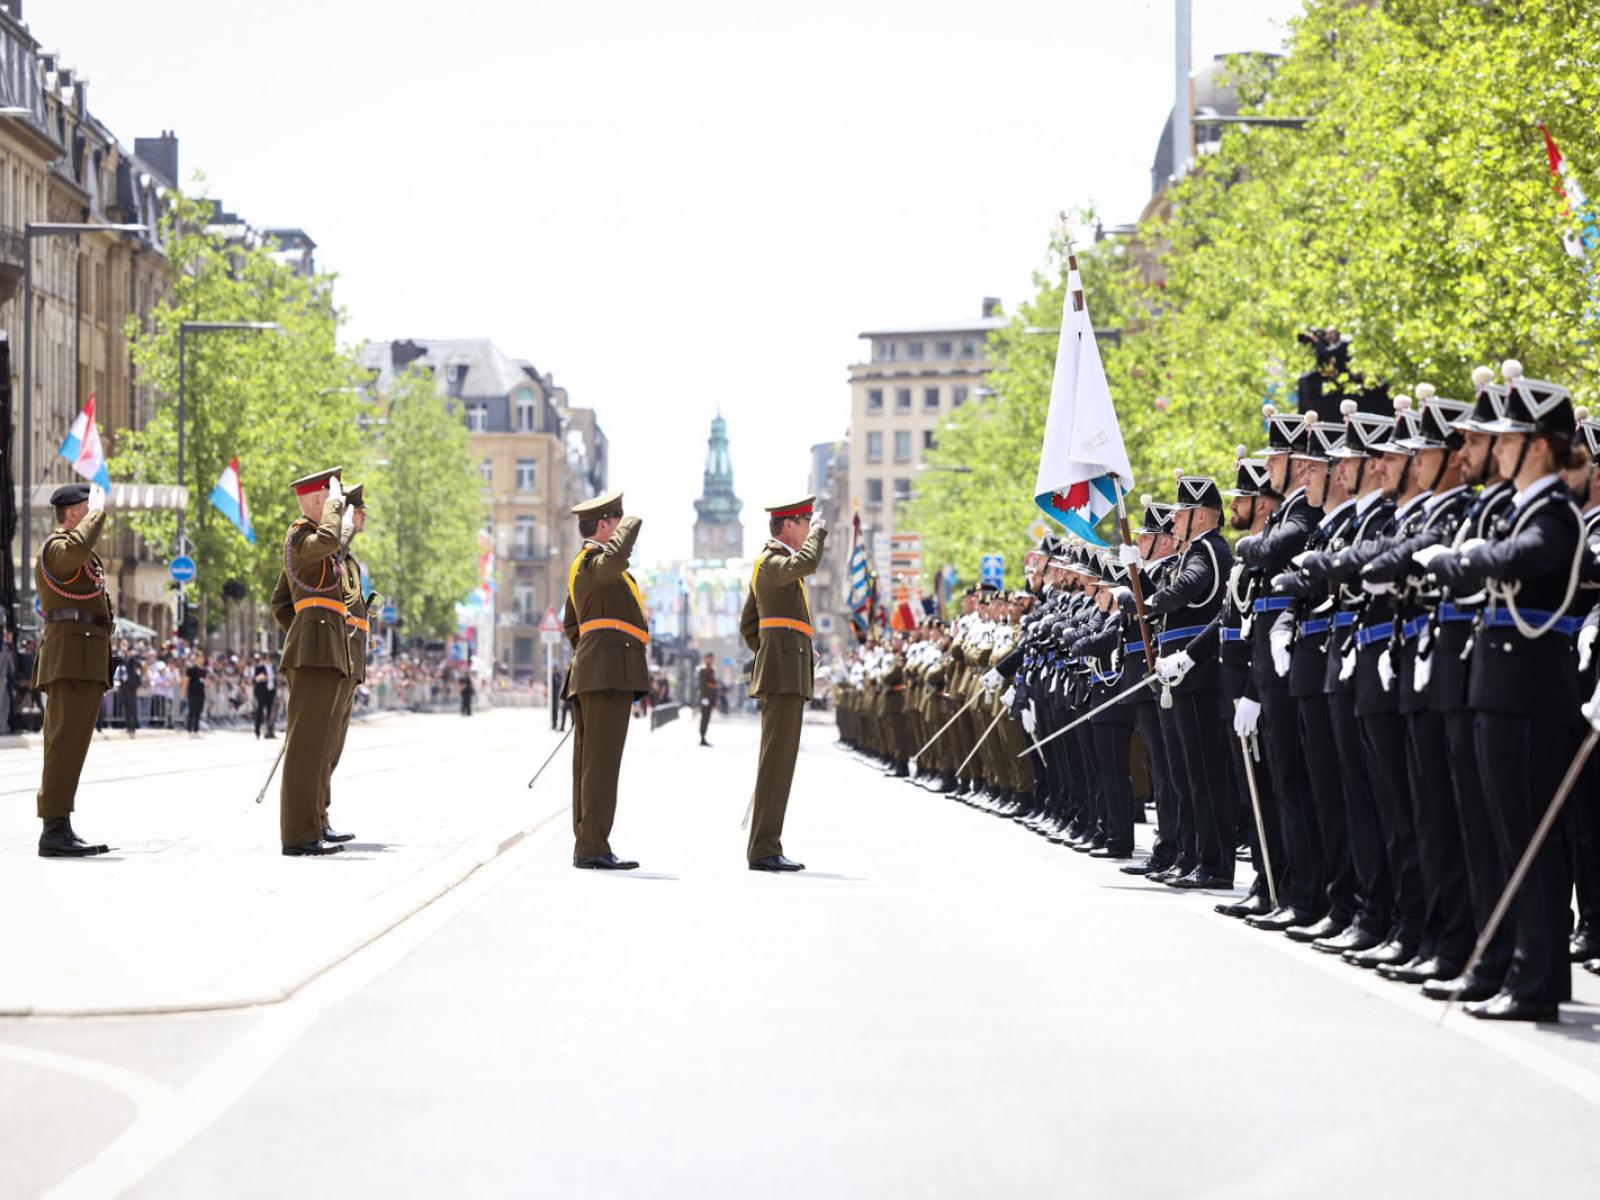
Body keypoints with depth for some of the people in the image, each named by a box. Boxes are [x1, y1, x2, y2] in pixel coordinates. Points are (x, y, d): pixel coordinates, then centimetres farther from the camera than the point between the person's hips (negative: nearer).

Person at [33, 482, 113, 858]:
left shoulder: (65, 550, 26)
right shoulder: (57, 547, -8)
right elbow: (77, 549, -32)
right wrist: (98, 511, -19)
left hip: (82, 663, 11)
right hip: (75, 656, -11)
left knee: (66, 744, 9)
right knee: (68, 742, -16)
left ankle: (60, 832, 10)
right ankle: (55, 830, -20)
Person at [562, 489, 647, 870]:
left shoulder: (585, 565, 26)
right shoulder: (591, 560, -7)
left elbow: (570, 624, 35)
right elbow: (613, 560, -33)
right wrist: (632, 525, -16)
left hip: (588, 675, 11)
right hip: (609, 670, -11)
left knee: (589, 762, 8)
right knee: (601, 760, -13)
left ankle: (586, 848, 9)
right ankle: (592, 848, -16)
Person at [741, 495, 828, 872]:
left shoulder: (769, 563, 23)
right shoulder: (772, 560, -9)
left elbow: (748, 626, 27)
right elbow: (806, 563, -32)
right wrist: (818, 531, -14)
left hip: (778, 671, 11)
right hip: (785, 673, -11)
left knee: (777, 762, 10)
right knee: (778, 760, -12)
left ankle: (764, 847, 11)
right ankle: (764, 849, -14)